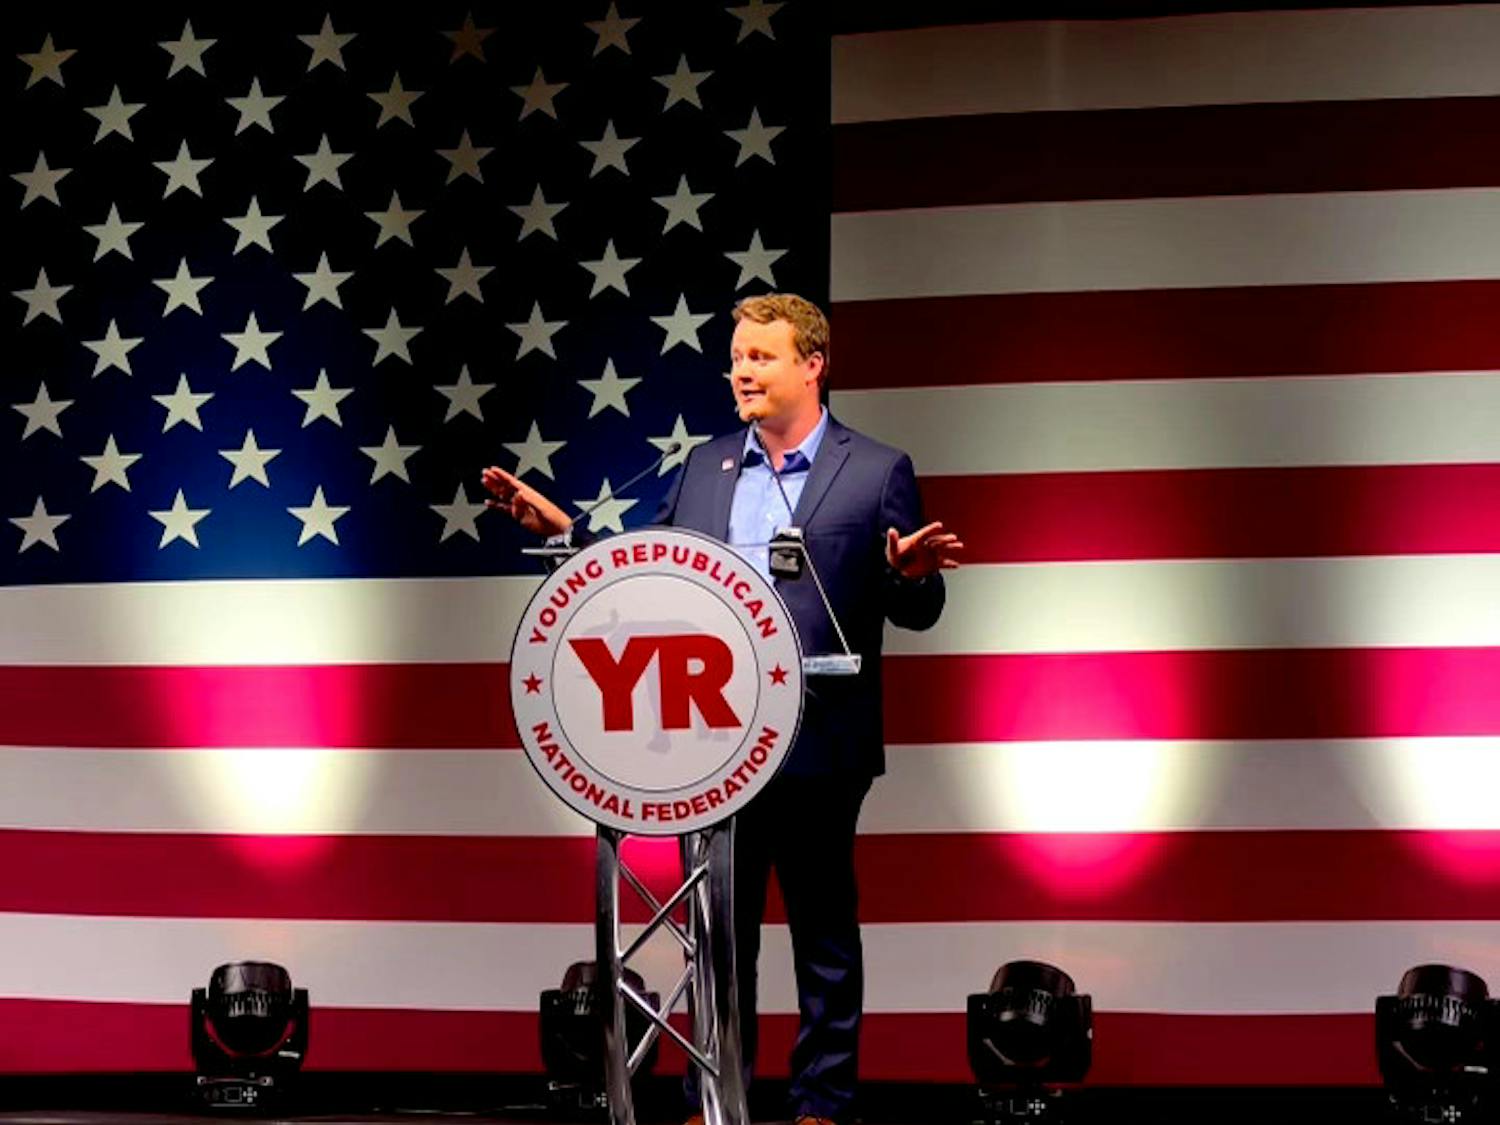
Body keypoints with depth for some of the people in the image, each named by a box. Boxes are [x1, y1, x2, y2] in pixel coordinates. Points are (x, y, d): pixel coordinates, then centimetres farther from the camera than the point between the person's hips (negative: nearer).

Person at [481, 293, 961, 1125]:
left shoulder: (876, 472, -2)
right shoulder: (704, 469, 10)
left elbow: (917, 611, -3)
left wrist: (911, 573, -25)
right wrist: (562, 528, 2)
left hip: (815, 746, -4)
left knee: (824, 933, 7)